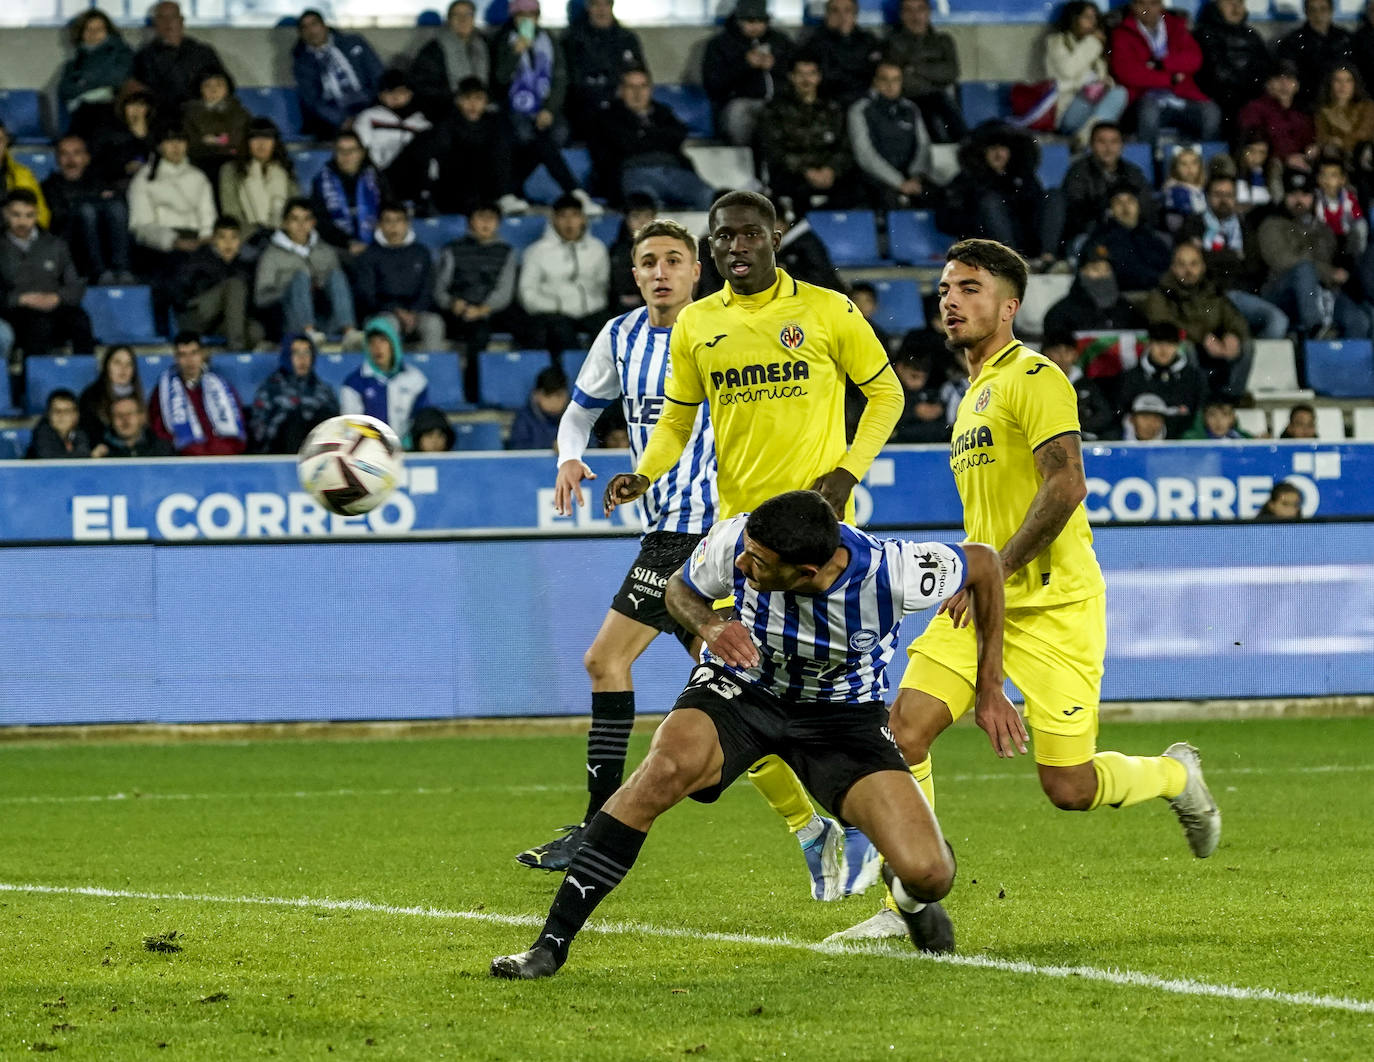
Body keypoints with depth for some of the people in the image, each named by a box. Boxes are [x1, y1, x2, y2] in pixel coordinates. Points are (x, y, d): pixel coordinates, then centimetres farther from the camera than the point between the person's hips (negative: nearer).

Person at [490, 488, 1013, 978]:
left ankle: (909, 892, 25)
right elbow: (680, 588, -1)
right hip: (743, 686, 0)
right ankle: (550, 944, -28)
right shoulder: (733, 543, -26)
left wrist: (990, 691, -5)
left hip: (844, 712, 0)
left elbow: (984, 562, -11)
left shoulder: (891, 572, -32)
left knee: (927, 875, -18)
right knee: (667, 766, -34)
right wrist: (708, 624, -25)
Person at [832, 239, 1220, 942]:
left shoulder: (1032, 378, -8)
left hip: (1053, 606, -8)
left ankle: (1175, 777, 24)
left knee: (1069, 788, -7)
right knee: (903, 730, -11)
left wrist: (996, 571, -20)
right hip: (983, 607, 8)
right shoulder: (973, 398, 21)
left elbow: (1066, 484, -20)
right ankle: (908, 906, -6)